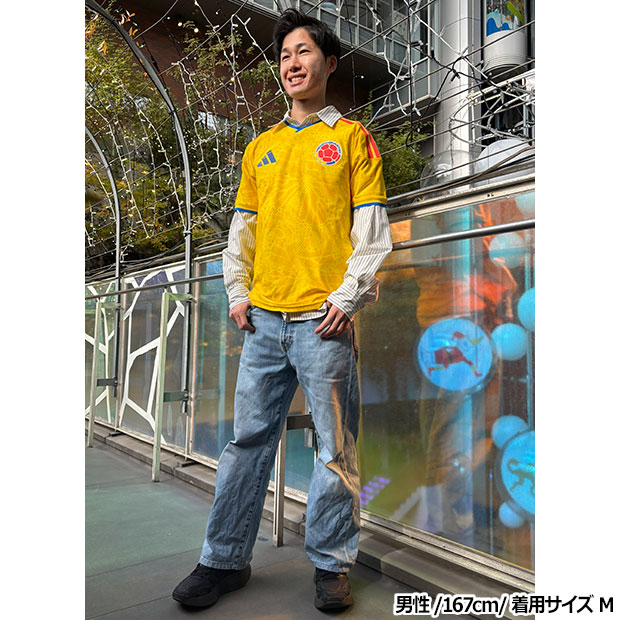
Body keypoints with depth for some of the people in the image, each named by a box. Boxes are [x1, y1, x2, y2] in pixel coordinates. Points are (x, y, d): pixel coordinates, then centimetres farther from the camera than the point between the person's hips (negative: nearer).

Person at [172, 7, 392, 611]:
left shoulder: (351, 137, 8)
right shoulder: (260, 147, 20)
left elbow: (372, 228, 1)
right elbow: (241, 229, 19)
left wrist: (347, 297, -9)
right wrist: (238, 293, 7)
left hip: (324, 323, -3)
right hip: (264, 321, 4)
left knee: (336, 449, 3)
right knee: (247, 441, 8)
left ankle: (331, 563, 21)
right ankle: (224, 560, 22)